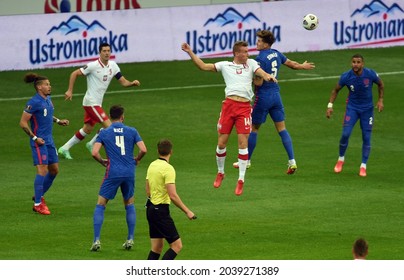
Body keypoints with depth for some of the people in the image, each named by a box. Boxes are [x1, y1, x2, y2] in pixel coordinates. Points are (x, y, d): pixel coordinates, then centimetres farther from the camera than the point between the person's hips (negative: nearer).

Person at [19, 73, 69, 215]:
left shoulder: (47, 99, 10)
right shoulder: (34, 102, -16)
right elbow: (23, 123, -15)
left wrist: (58, 121, 13)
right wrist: (35, 138, -17)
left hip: (49, 140, 9)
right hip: (39, 142, -9)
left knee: (54, 170, 13)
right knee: (42, 170, -13)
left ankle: (40, 196, 30)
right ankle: (38, 204, -8)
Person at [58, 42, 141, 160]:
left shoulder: (113, 66, 3)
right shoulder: (93, 66, -17)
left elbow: (123, 82, 6)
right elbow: (74, 74, -11)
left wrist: (132, 83, -15)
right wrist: (70, 91, -14)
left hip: (97, 103, 8)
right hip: (91, 102, -8)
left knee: (87, 129, 14)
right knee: (108, 126, -13)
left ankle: (65, 148, 24)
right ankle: (92, 144, 8)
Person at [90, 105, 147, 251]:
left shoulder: (104, 133, 1)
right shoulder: (132, 131, 3)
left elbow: (94, 153, -8)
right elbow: (143, 150, -4)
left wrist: (102, 161, 12)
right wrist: (137, 160, 15)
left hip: (112, 173, -2)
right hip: (129, 173, 2)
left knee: (100, 205, 5)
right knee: (129, 204, 20)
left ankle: (96, 240, -6)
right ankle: (130, 239, 14)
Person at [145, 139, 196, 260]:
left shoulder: (152, 165, 8)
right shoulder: (168, 168, -17)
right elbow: (173, 196, -22)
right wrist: (187, 211, -16)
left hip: (151, 208, 9)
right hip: (161, 211, -9)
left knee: (157, 247, 12)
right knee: (177, 245, -6)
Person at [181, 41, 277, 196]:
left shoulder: (251, 64, 13)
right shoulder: (225, 65, 13)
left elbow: (261, 72, -5)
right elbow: (203, 66, 12)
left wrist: (267, 76, -28)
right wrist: (190, 52, 7)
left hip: (245, 107, -1)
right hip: (229, 104, 1)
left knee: (243, 143, -7)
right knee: (221, 143, 2)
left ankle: (241, 180, 0)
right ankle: (220, 173, 26)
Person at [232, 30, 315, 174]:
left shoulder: (260, 58, -18)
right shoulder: (276, 54, 5)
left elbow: (258, 82, -20)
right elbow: (291, 64, 22)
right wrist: (303, 66, 42)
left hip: (263, 97, -7)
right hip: (276, 95, 7)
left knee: (253, 128, 7)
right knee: (281, 128, 6)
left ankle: (247, 161, 17)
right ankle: (292, 161, -3)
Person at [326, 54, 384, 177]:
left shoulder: (370, 74, -16)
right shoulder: (346, 76, -15)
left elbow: (380, 84, 5)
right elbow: (336, 90, 2)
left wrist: (380, 100, -2)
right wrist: (330, 105, -5)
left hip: (367, 109, 0)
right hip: (352, 108, 0)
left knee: (366, 138, -2)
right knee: (345, 134, -12)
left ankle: (363, 166, 9)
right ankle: (341, 159, 12)